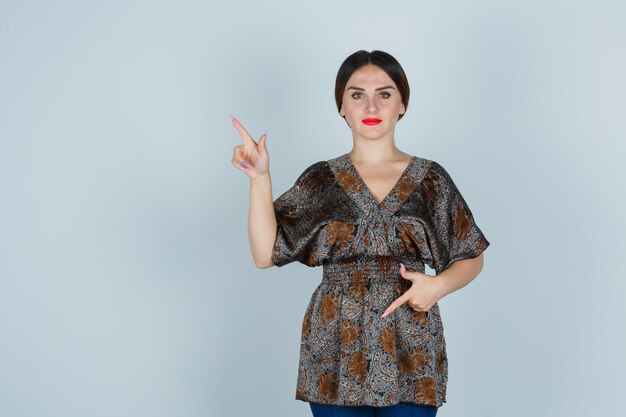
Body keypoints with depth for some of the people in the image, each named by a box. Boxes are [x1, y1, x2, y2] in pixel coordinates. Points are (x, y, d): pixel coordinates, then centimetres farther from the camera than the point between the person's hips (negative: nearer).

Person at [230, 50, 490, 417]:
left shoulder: (430, 179, 3)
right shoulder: (320, 180, 4)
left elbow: (471, 258, 9)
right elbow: (266, 254, -4)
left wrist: (438, 285, -11)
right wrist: (260, 178, -13)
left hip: (410, 357, 0)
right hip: (336, 354, 0)